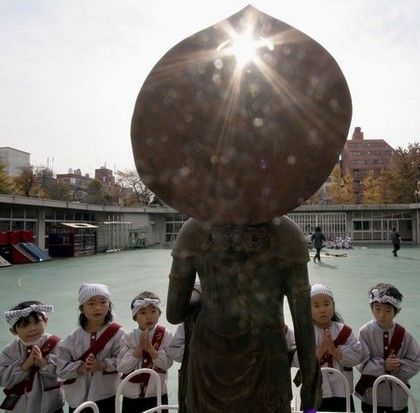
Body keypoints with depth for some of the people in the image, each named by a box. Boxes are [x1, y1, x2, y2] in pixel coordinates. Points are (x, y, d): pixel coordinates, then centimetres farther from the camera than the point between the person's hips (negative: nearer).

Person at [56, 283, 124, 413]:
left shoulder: (116, 333, -10)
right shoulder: (73, 338, -1)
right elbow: (61, 369, -4)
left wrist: (101, 365, -28)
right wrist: (81, 367, -19)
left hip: (106, 397, -3)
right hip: (78, 397, 3)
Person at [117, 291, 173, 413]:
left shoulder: (165, 335, -7)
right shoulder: (128, 338, -6)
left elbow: (167, 364, -14)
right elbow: (122, 367, -12)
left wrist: (150, 348, -24)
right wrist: (139, 348, -21)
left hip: (157, 395, -1)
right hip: (131, 396, 1)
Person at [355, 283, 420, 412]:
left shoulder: (404, 334, -6)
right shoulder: (365, 332, -14)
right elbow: (362, 363, -16)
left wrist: (399, 366, -21)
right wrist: (383, 365, -27)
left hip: (398, 396, 2)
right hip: (372, 394, -2)